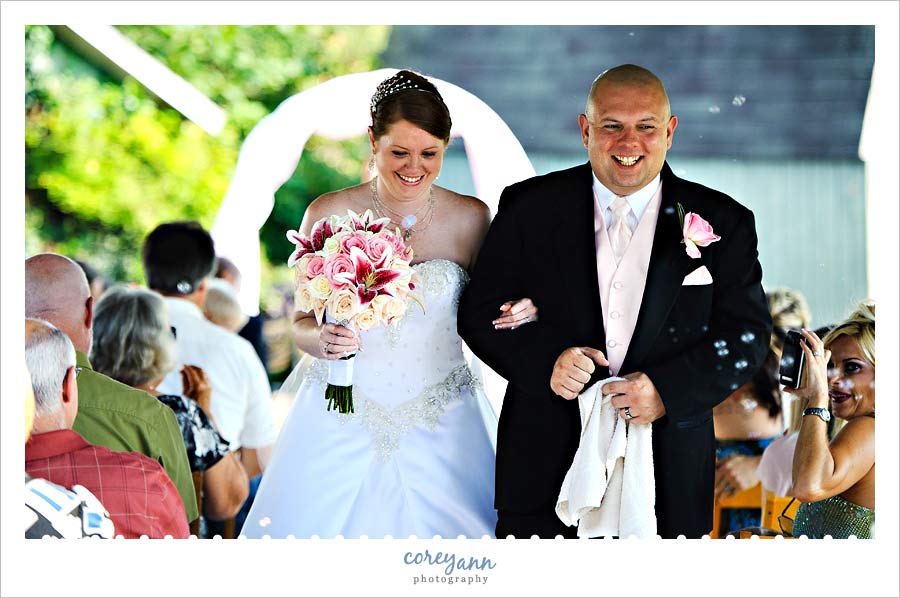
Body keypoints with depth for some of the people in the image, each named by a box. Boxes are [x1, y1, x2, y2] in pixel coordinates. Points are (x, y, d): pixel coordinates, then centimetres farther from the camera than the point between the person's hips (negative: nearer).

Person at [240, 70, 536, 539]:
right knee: (326, 523, -2)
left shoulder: (470, 219, 0)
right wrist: (322, 339, -21)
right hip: (341, 425, -1)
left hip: (440, 427, 1)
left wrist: (516, 314, -11)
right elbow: (302, 321, 1)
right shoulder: (329, 215, -4)